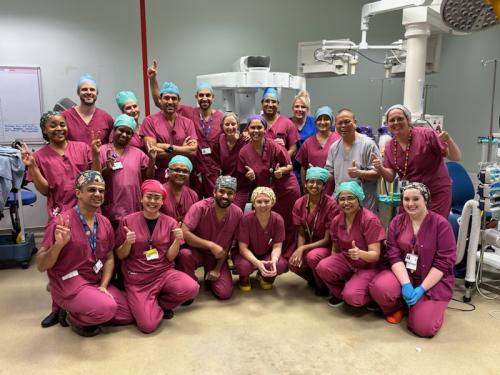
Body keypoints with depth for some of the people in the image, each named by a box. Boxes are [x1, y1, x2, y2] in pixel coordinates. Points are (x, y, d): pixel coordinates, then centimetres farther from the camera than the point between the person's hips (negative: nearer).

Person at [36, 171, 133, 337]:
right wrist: (58, 244, -33)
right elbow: (41, 266, -15)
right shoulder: (61, 222, -18)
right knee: (107, 308, -28)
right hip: (69, 285, -6)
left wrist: (103, 286, -3)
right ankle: (74, 317, 3)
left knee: (128, 315, 2)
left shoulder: (105, 223, 1)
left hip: (97, 282, 7)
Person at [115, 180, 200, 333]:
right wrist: (128, 243, -20)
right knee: (148, 325, -20)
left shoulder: (170, 223, 0)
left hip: (164, 272, 2)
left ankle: (160, 303, 5)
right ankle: (153, 306, 17)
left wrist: (177, 240, -19)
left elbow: (170, 257, -1)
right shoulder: (128, 221, -3)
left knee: (192, 288, -27)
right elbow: (120, 256, 1)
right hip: (137, 279, -2)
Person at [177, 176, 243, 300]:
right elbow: (184, 233, -29)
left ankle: (211, 275, 21)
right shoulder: (200, 207, -23)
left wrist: (217, 269, -8)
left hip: (218, 257, 2)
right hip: (196, 251, -2)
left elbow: (228, 244, -5)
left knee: (225, 293, -14)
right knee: (184, 254, -36)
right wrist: (211, 245, -32)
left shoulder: (237, 213, -13)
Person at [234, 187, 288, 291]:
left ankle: (265, 276, 9)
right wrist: (257, 263, -40)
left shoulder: (278, 220, -18)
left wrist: (274, 261, -39)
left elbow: (277, 246, -16)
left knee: (282, 265, -28)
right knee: (244, 266, -36)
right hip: (247, 255, -2)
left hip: (267, 254, 2)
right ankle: (244, 278, 5)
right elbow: (243, 248, -23)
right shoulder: (246, 219, -25)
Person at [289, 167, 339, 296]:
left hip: (327, 246, -4)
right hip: (308, 244, 4)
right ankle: (313, 279, 10)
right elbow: (301, 233, 0)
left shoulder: (331, 205, -20)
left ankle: (323, 286, -4)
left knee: (313, 256, -34)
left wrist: (303, 248, -24)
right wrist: (299, 251, -20)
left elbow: (327, 240, -17)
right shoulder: (299, 203, -6)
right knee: (294, 263, -23)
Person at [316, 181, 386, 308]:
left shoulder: (370, 220, -20)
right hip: (346, 260, 5)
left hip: (369, 266, -5)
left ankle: (371, 296, 7)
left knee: (352, 297, -29)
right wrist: (332, 266, -7)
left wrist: (360, 253, -44)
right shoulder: (336, 220, -2)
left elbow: (375, 255, -22)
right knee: (322, 267, -26)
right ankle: (339, 293, 4)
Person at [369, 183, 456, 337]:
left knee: (423, 327, -18)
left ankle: (432, 306, 18)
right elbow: (394, 255, -7)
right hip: (402, 274, 3)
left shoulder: (441, 224, -9)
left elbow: (444, 261, -13)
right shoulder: (397, 221, 0)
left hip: (434, 281, -2)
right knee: (379, 288, -29)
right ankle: (397, 307, 7)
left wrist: (422, 288, -19)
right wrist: (405, 284, -21)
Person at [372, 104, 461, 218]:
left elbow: (456, 157, -12)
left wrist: (448, 139, -29)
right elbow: (391, 177, 2)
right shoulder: (389, 147, 2)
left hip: (436, 194, -4)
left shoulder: (426, 135, -13)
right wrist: (380, 169, -18)